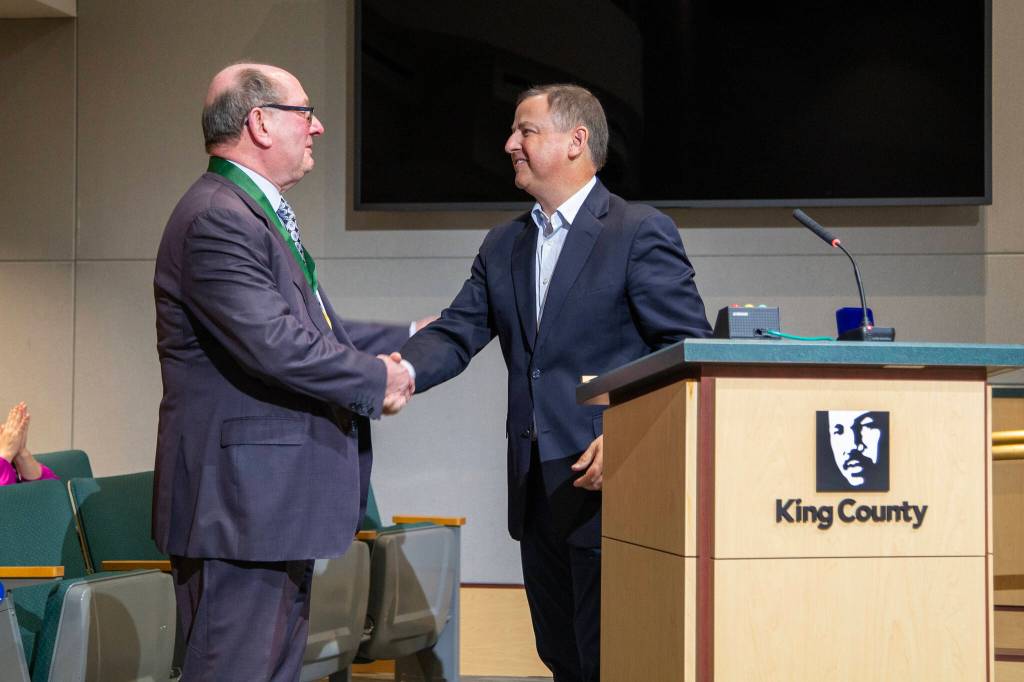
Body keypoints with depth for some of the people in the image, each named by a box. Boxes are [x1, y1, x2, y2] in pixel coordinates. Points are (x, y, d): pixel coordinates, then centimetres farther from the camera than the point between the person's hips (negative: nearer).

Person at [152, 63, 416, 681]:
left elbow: (310, 327, 22)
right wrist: (376, 380, -14)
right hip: (240, 506, -11)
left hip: (276, 503, 11)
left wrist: (408, 338, 20)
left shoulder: (256, 213, 17)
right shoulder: (217, 219, -18)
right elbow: (274, 346, -26)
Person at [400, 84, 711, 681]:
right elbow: (458, 333, 7)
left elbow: (690, 350, -11)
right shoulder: (504, 246, 15)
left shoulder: (642, 233, -7)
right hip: (538, 492, 7)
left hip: (608, 483, -7)